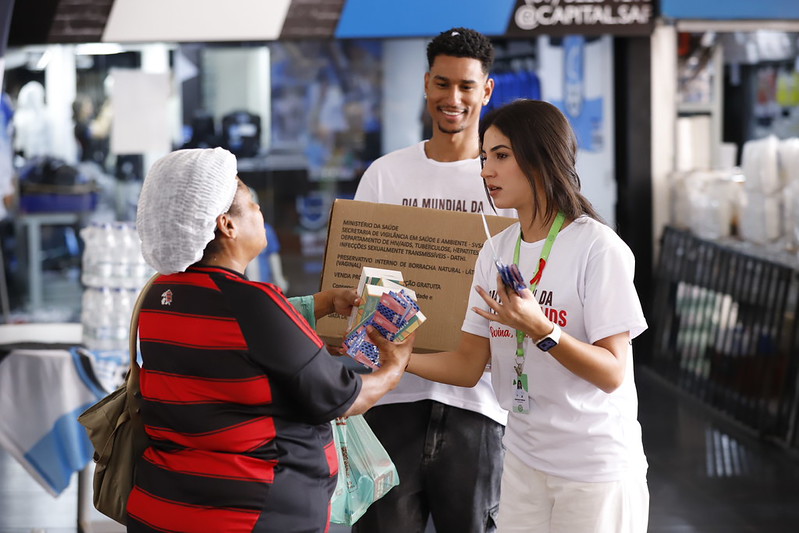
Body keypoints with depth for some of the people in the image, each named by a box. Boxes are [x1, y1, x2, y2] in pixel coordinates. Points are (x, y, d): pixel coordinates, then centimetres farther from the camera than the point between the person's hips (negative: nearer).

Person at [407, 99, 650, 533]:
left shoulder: (598, 248, -14)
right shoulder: (496, 251, 5)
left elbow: (611, 374, -17)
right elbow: (468, 365, 5)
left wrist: (539, 328, -30)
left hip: (595, 467, -5)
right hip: (523, 460, 6)